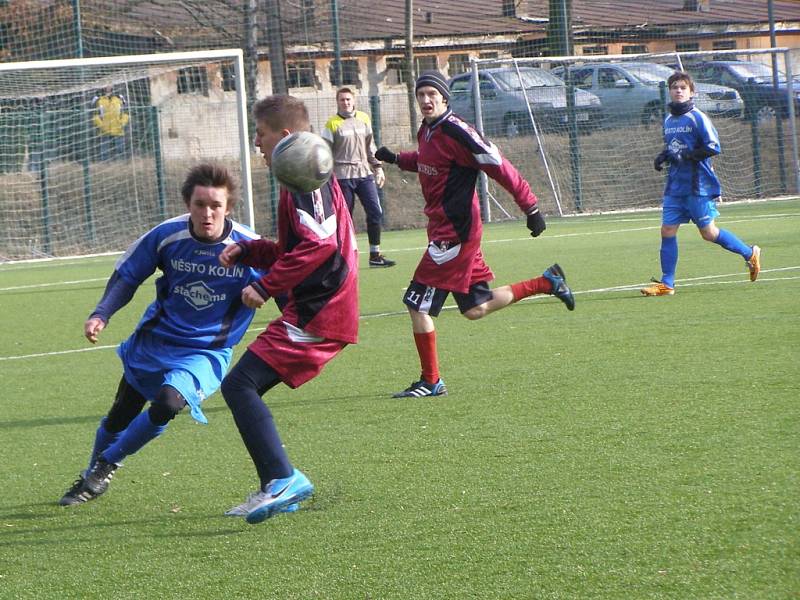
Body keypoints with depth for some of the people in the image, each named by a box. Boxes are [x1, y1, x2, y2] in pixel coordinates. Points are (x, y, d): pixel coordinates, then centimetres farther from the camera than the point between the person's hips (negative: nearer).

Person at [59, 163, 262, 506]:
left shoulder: (247, 248, -21)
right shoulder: (167, 235, -16)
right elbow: (127, 275, -2)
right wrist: (101, 314, -14)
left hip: (206, 352, -2)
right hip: (153, 341, 2)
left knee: (168, 403, -28)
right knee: (120, 416, 12)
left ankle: (108, 463, -2)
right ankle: (90, 480, 41)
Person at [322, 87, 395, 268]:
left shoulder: (364, 119, 11)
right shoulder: (332, 124, -2)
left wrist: (377, 167, 16)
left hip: (364, 173, 4)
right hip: (342, 176, -4)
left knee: (375, 212, -3)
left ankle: (375, 255, 5)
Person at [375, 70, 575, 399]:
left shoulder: (456, 132, -18)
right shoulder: (426, 132, 10)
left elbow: (500, 167, -17)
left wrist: (530, 207, -18)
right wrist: (396, 159, 16)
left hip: (455, 231, -10)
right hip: (440, 227, 10)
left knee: (418, 303, -8)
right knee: (475, 309, 16)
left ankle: (430, 381, 2)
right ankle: (547, 282, 28)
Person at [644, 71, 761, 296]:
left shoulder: (697, 118, -10)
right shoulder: (668, 121, 12)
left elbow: (713, 147, -15)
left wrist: (687, 156, -22)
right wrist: (663, 156, 5)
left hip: (699, 186, -6)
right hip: (675, 186, 6)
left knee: (708, 232, 1)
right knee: (667, 231, -2)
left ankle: (750, 254, 21)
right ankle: (666, 283, 3)